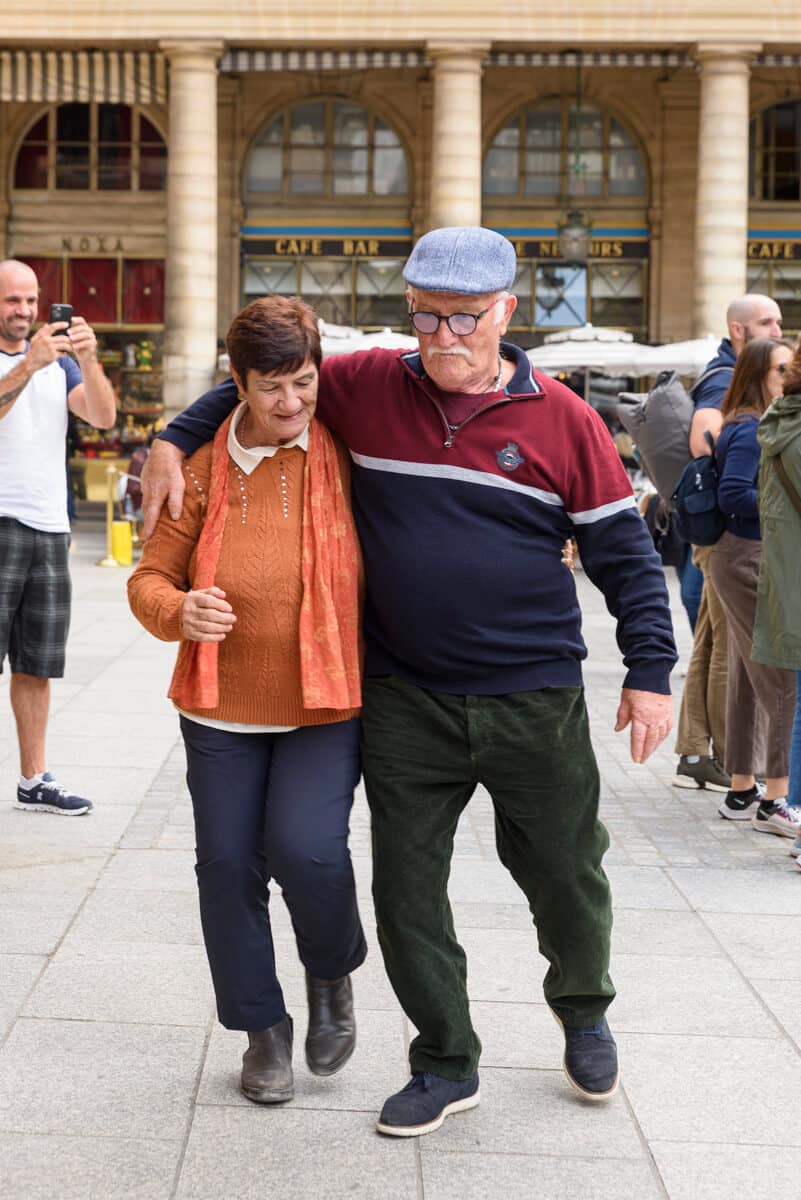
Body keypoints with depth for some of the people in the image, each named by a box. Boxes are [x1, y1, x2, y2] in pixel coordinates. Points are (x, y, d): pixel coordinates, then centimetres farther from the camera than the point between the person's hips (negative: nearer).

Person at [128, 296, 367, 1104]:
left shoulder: (346, 454, -5)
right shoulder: (206, 468, -2)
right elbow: (150, 577, 2)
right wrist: (179, 609, -21)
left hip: (327, 704, -2)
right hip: (222, 708, 2)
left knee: (305, 848, -18)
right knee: (228, 863, 5)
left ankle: (333, 974, 15)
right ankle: (263, 1029, 25)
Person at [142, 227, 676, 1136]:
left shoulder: (562, 419, -4)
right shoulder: (366, 386, 0)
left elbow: (623, 551, 1)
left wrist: (650, 672, -2)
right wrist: (176, 440, 7)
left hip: (535, 701, -1)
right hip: (404, 702, 2)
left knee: (564, 874, 12)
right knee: (406, 887, 5)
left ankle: (583, 1013, 41)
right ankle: (446, 1063, 23)